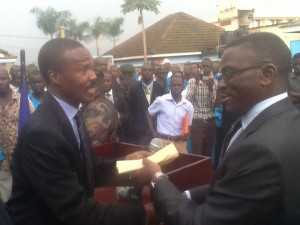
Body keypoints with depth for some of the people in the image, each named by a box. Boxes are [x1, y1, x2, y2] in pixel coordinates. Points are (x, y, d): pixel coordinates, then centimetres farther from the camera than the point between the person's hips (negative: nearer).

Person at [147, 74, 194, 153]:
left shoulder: (188, 106, 4)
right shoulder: (161, 101, -3)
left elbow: (188, 125, 14)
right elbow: (149, 114, 11)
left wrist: (185, 134, -8)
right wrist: (154, 133, 4)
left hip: (180, 143, 3)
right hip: (163, 142, -2)